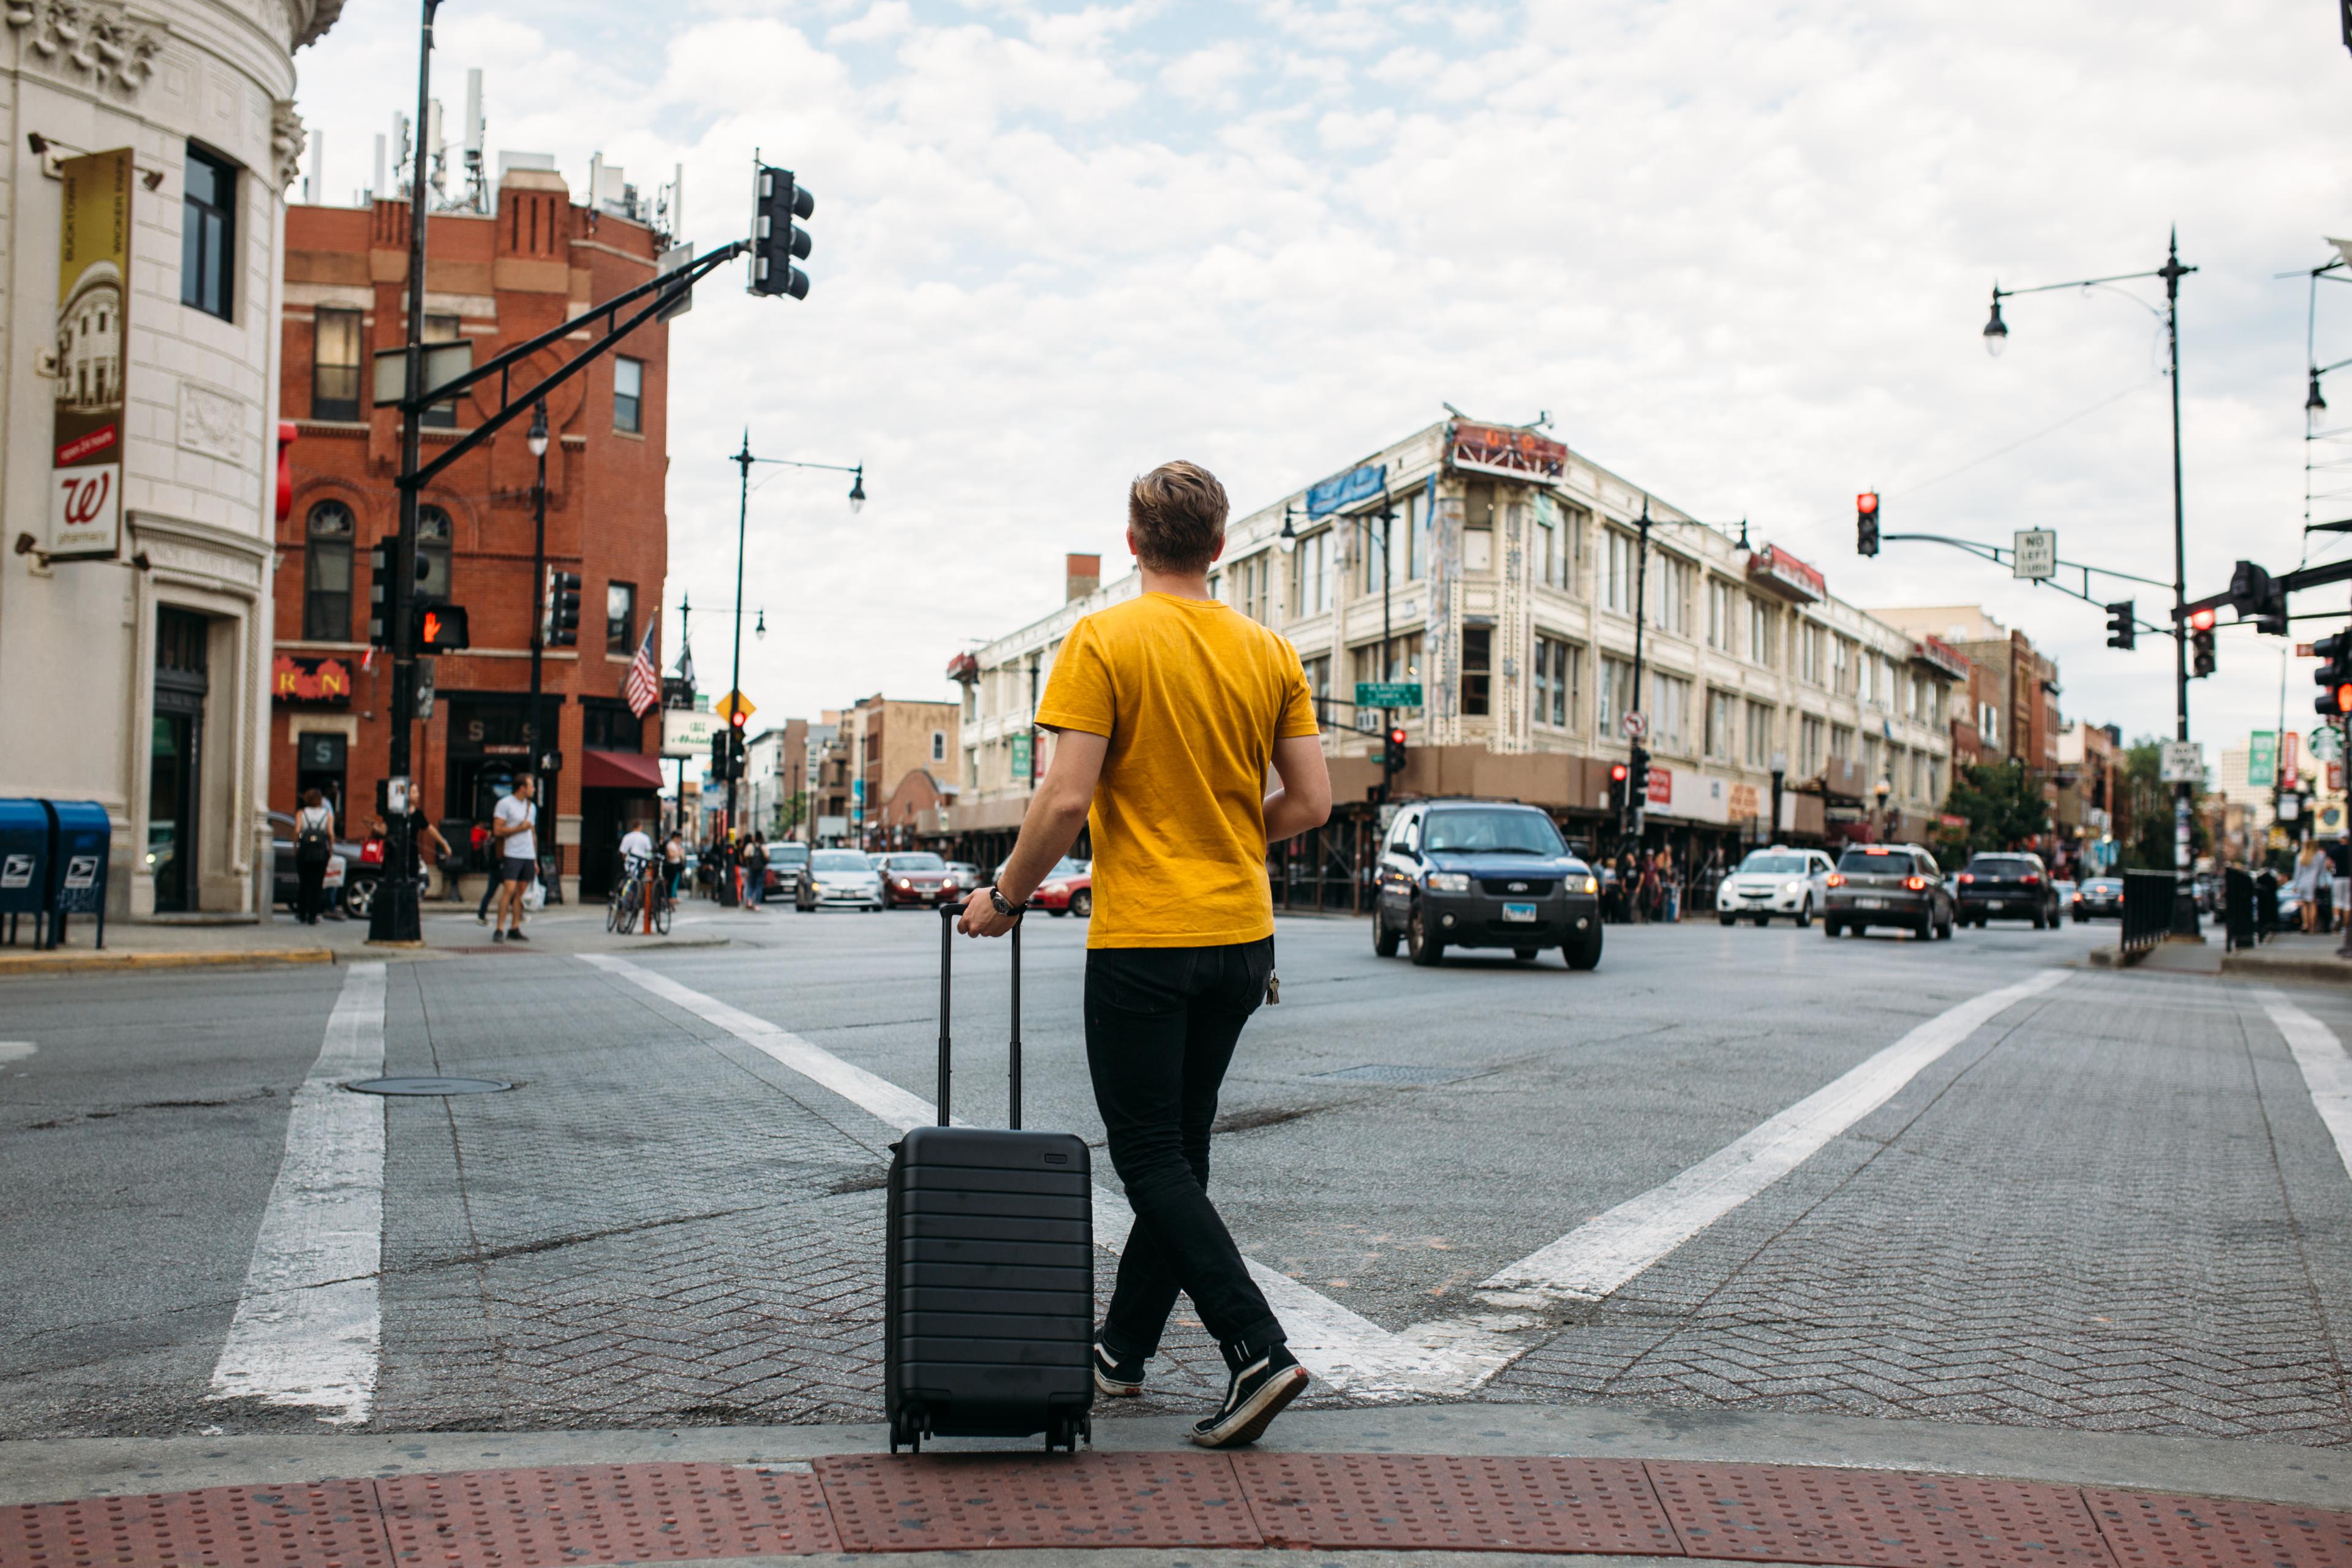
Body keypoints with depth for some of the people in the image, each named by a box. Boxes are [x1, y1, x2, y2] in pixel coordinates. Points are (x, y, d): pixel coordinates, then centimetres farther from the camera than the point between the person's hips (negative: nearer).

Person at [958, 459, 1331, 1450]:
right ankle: (1123, 1349, 27)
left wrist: (1006, 896, -2)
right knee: (1177, 1150, 16)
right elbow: (1311, 804, 4)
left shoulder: (1104, 643, -10)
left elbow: (1067, 799, -17)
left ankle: (1257, 1351, -9)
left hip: (1143, 941, -6)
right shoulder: (1269, 653, 5)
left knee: (1153, 1161, 1)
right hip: (1243, 938, 6)